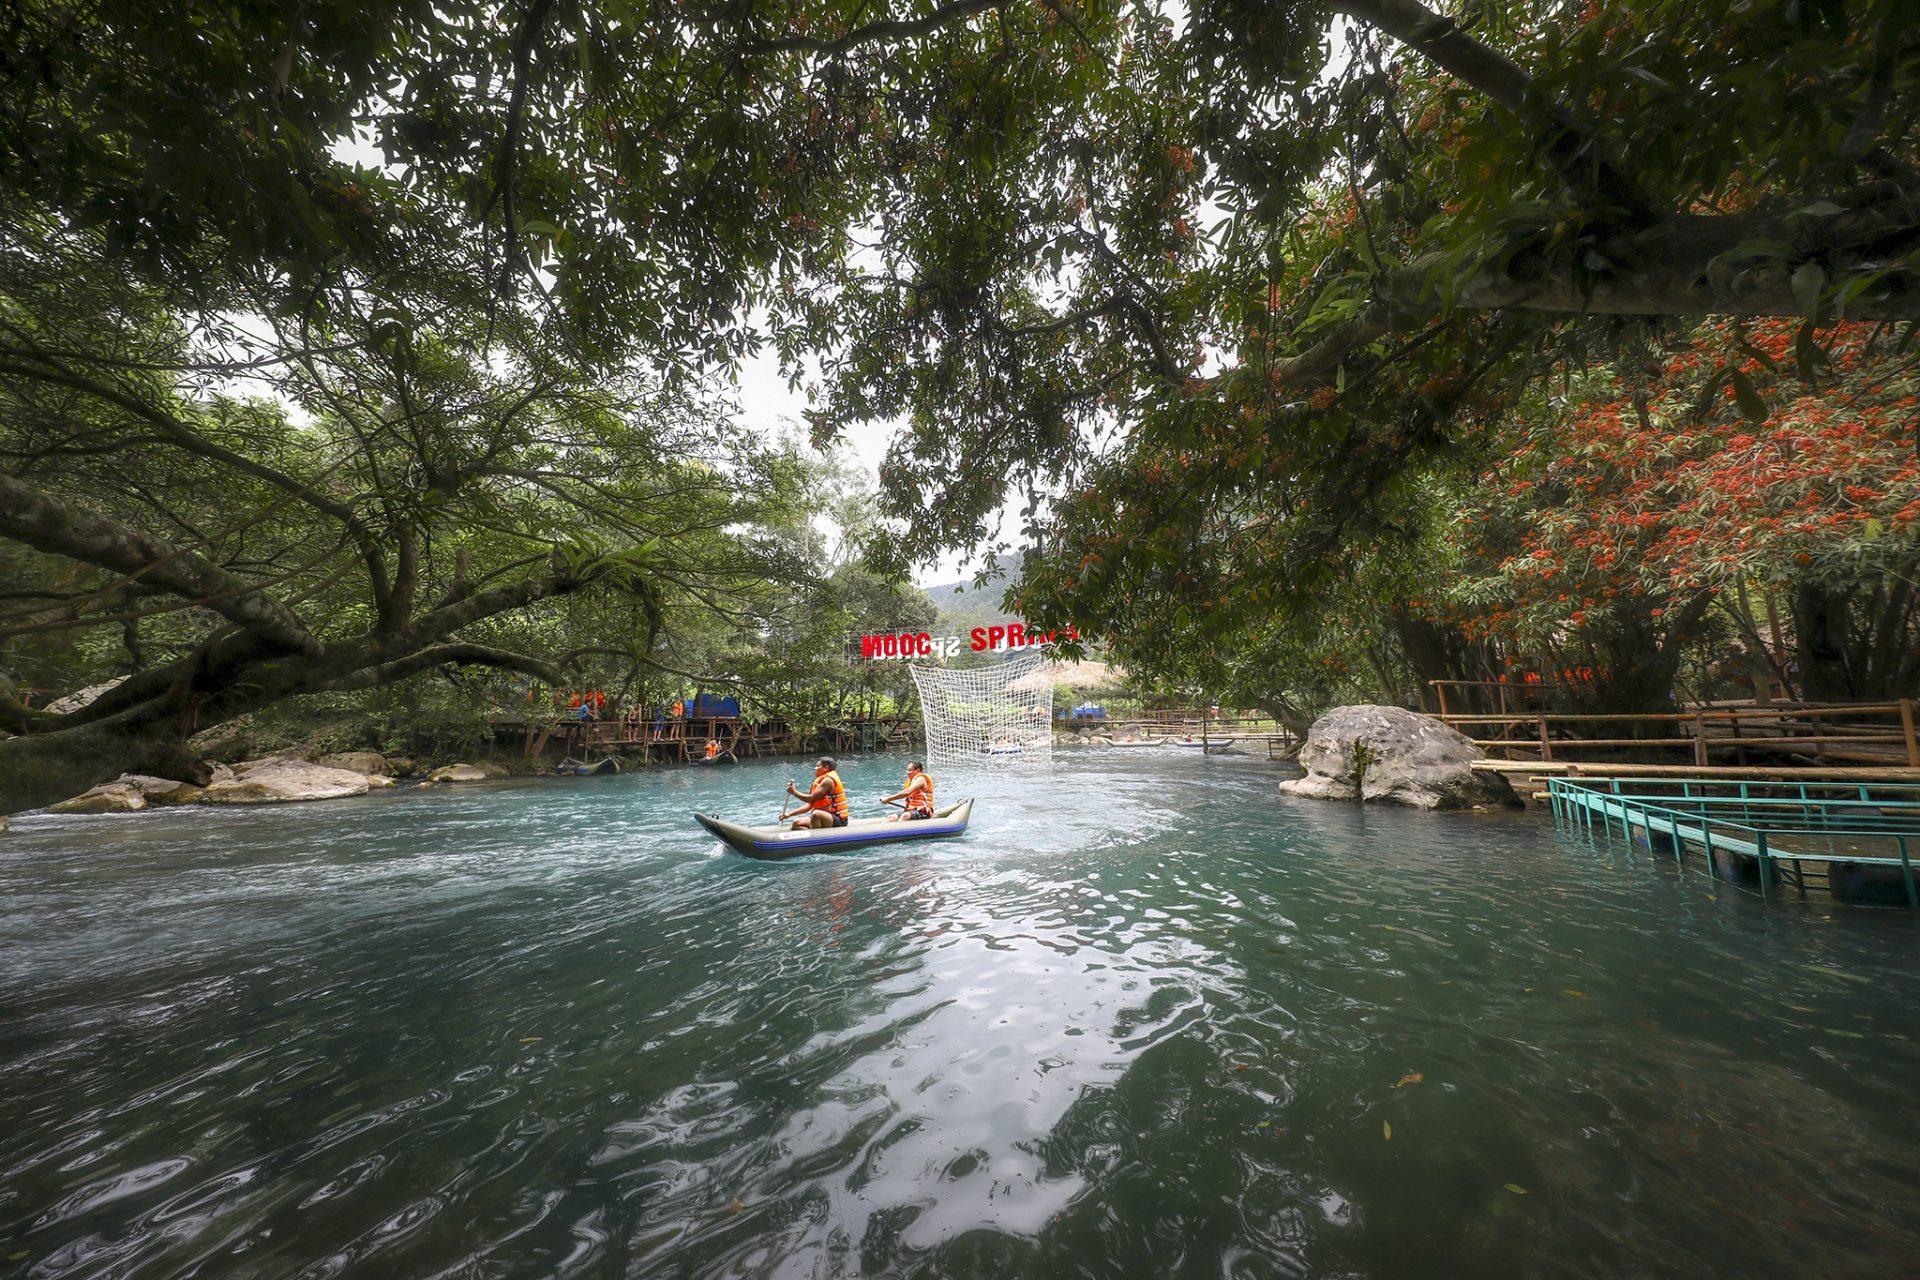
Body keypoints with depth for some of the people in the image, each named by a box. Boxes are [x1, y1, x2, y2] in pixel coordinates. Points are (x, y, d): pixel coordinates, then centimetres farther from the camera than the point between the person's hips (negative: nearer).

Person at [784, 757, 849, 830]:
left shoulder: (828, 780, -12)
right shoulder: (821, 780, 17)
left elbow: (811, 799, -19)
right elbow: (810, 804, 15)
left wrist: (794, 792, -6)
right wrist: (789, 814, 10)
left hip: (838, 820, -10)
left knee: (816, 814, -37)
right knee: (797, 824, 4)